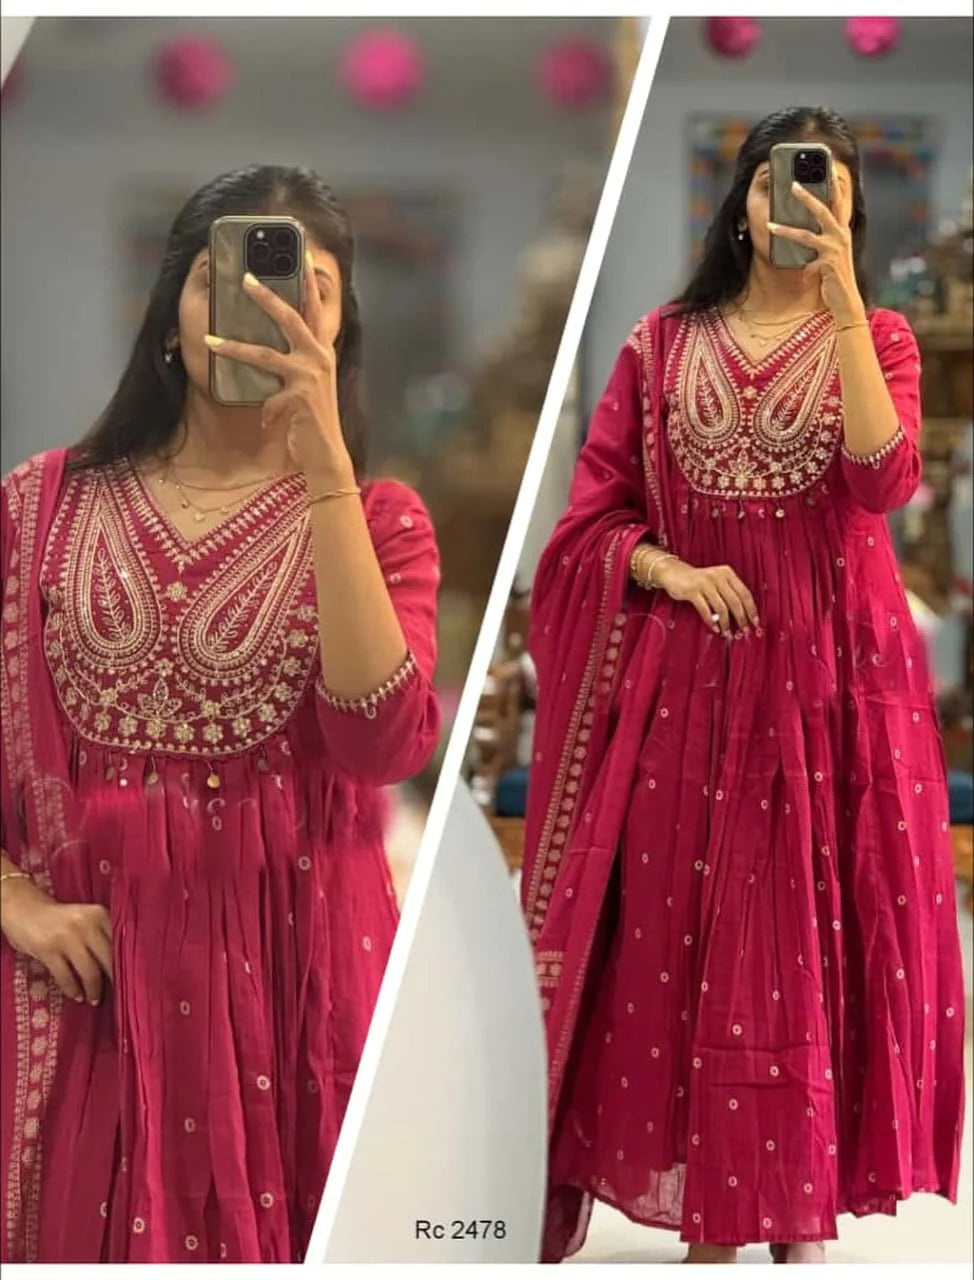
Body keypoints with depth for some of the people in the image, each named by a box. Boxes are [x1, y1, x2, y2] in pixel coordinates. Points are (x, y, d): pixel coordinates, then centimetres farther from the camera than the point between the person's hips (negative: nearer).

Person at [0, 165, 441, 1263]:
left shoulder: (379, 517, 1)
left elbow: (383, 741, -18)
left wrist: (323, 464, -21)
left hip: (293, 960, 0)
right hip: (93, 961, 1)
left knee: (282, 1239, 9)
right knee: (90, 1242, 9)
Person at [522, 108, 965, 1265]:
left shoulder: (876, 338, 6)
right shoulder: (662, 344, 7)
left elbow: (881, 478, -14)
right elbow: (593, 515, 6)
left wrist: (842, 299, -17)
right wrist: (671, 572, -12)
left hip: (830, 674, -1)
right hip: (685, 674, 1)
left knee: (813, 927, 0)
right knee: (681, 932, 1)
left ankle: (804, 1208, 11)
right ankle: (708, 1207, 12)